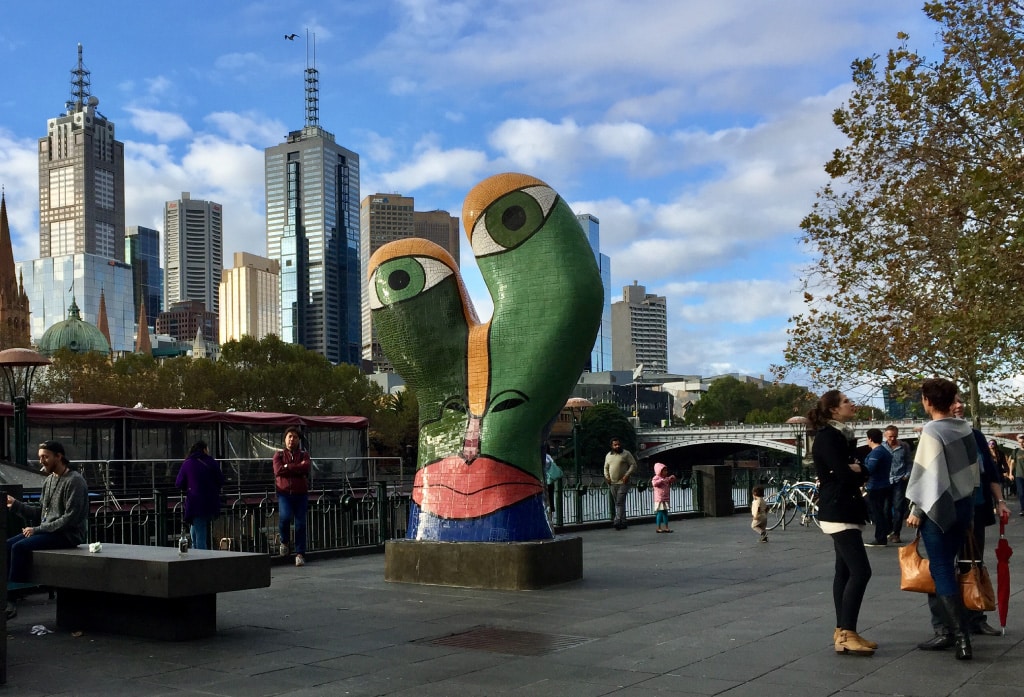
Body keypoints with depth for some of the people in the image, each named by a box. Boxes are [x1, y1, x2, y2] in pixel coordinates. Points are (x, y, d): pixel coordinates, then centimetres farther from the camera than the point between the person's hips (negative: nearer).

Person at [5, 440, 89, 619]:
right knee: (7, 545, -8)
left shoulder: (74, 481, -13)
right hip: (47, 530, 9)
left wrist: (38, 529, -18)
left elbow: (71, 518, -19)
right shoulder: (49, 480, 15)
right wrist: (16, 504, 1)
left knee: (19, 547, -24)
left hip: (68, 534, -9)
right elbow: (40, 511, 16)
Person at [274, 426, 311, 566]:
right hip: (284, 493, -1)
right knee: (285, 517, -24)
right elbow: (278, 470, -10)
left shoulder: (304, 455, 11)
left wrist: (288, 467, -10)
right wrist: (298, 467, -9)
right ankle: (284, 541, 5)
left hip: (301, 493, 1)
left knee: (300, 524, -2)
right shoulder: (279, 455, 10)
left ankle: (300, 554, 5)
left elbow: (305, 468, -11)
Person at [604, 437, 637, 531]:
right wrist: (606, 476, 4)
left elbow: (633, 465, -4)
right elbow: (606, 467, 22)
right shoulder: (608, 455, 14)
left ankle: (618, 521, -19)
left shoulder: (626, 454, -1)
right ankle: (623, 522, 12)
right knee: (616, 503, 6)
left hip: (623, 482, -6)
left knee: (620, 502, -14)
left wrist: (627, 475, -15)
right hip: (612, 483, 6)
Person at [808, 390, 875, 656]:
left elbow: (857, 472, 10)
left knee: (845, 571, 10)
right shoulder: (827, 437, -14)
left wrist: (856, 470, -11)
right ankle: (846, 635, -14)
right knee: (860, 571, -14)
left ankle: (842, 632, 14)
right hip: (838, 512, -10)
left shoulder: (843, 436, 15)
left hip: (846, 511, 10)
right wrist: (858, 472, -1)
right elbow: (845, 476, -21)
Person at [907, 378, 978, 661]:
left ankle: (962, 638, -6)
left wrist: (916, 510, -10)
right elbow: (974, 468, 13)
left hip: (938, 509, -7)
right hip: (964, 506, 7)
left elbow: (928, 475, -17)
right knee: (946, 567, 17)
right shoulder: (965, 428, 5)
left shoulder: (932, 432, -16)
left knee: (942, 571, -1)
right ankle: (948, 628, 22)